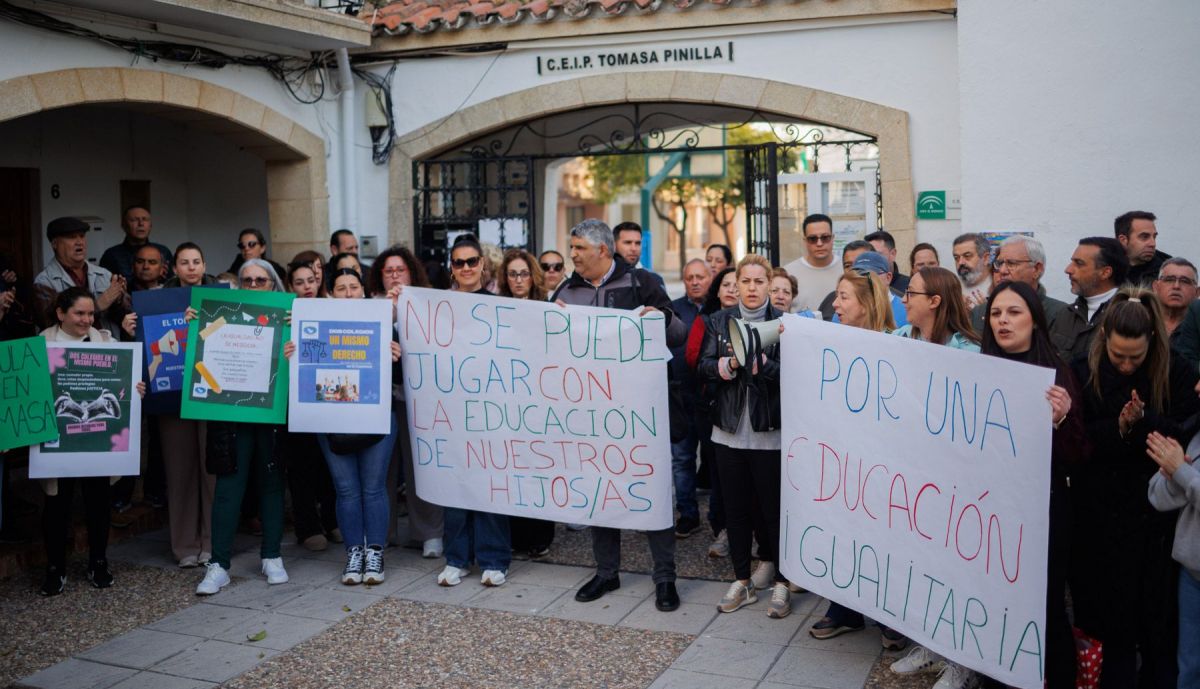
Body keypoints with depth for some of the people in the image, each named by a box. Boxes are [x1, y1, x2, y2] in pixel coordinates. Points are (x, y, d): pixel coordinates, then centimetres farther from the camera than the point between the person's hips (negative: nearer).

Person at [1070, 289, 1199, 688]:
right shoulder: (1083, 373, -4)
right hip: (1099, 516, 0)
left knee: (1157, 612, 7)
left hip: (1156, 516, 0)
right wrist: (1119, 428, -22)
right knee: (1107, 610, 6)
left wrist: (1143, 421, -24)